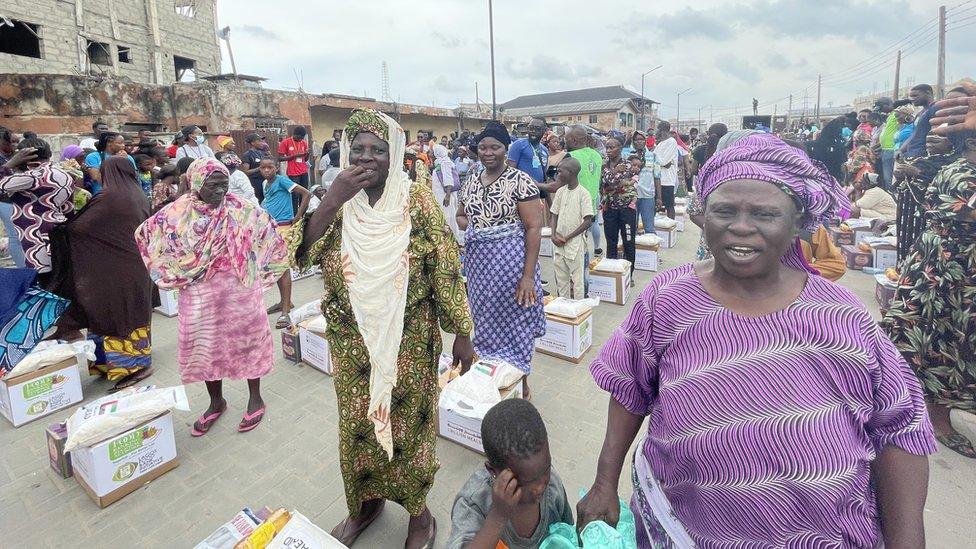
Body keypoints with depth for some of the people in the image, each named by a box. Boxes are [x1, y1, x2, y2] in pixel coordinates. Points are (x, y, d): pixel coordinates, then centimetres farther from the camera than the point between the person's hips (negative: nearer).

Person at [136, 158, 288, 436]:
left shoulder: (244, 211, -7)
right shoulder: (177, 213, -3)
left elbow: (270, 237, 1)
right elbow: (144, 233, 11)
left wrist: (259, 273, 1)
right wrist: (171, 273, 8)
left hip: (240, 290, -2)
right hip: (199, 295, 2)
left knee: (247, 339, 7)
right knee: (205, 345, 12)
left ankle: (255, 398, 25)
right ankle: (216, 402, 32)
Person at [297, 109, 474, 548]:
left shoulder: (417, 203, -9)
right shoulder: (338, 205, 0)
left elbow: (446, 272, -8)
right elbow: (303, 253, -15)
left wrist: (461, 333, -8)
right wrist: (333, 199, -25)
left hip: (409, 339, -3)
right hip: (353, 340, 3)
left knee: (409, 421, 12)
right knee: (357, 423, 18)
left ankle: (417, 511, 37)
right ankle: (366, 502, 44)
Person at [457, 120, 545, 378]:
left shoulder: (520, 181, -10)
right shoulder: (471, 183, 9)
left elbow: (534, 228, -14)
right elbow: (460, 216, 22)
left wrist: (528, 275, -19)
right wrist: (467, 224, -3)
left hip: (511, 261, -6)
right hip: (478, 264, 6)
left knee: (514, 324, 6)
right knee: (485, 323, 17)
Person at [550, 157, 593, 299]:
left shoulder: (583, 193, -11)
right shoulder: (560, 191, 6)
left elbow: (588, 221, -14)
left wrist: (567, 238, -13)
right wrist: (554, 235, -5)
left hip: (575, 242, -6)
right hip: (559, 242, 6)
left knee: (577, 278, 2)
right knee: (561, 277, 13)